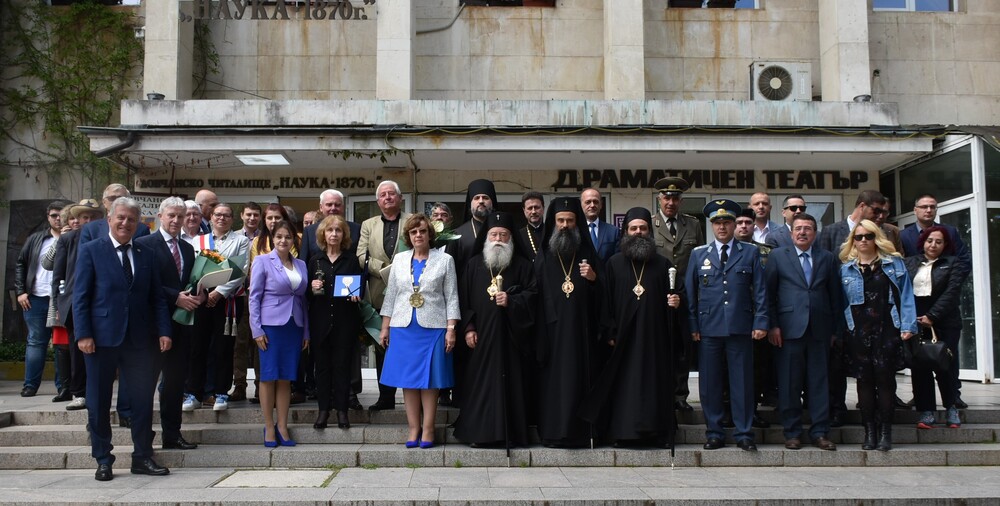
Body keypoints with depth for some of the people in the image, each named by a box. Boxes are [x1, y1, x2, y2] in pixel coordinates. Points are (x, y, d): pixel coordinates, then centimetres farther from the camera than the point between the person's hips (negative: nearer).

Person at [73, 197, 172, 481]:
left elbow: (156, 298, 11)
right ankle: (103, 460, 17)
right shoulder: (90, 251, 2)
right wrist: (83, 335, -11)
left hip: (139, 340, 3)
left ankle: (142, 457, 15)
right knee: (99, 402, 5)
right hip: (102, 338, -3)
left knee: (143, 399, 4)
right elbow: (81, 296, -3)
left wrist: (163, 331, 0)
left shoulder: (146, 255, 12)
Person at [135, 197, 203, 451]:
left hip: (181, 322, 6)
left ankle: (172, 435, 19)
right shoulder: (144, 245, -4)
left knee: (176, 380, 10)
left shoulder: (187, 249, 17)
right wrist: (176, 297, -19)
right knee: (147, 379, 2)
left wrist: (197, 296, -4)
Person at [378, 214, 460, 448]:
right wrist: (385, 328, 7)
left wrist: (451, 329, -7)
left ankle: (428, 429, 6)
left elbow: (451, 297, 1)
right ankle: (413, 428, 10)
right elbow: (390, 295, 12)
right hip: (403, 328, 2)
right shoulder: (399, 259, 11)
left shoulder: (444, 260, 4)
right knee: (408, 379, 3)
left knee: (429, 380, 0)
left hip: (433, 327, -2)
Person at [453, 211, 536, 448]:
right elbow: (464, 299, 7)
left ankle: (511, 433, 5)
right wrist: (467, 328, -2)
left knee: (511, 382, -1)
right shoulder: (474, 264, 10)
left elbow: (532, 294, 4)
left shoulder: (522, 265, 7)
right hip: (482, 336, 1)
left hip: (511, 336, -1)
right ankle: (480, 432, 5)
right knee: (481, 383, 0)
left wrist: (511, 301, -12)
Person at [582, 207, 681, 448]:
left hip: (654, 336, 1)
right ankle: (623, 432, 5)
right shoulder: (614, 263, 7)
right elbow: (607, 301, 3)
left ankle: (658, 432, 6)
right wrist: (610, 333, -4)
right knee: (624, 382, 0)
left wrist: (675, 301, -12)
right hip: (624, 336, 0)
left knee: (655, 381, 1)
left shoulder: (662, 264, 9)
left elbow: (672, 295, 11)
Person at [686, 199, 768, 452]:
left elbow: (760, 290, 5)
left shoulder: (750, 253, 8)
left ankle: (744, 434, 11)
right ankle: (714, 433, 14)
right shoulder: (698, 254, 10)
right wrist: (692, 325, 1)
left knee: (742, 383, 2)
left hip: (741, 327, -1)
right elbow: (690, 292, 8)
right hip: (709, 329, 1)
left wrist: (760, 323, -4)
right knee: (710, 384, 4)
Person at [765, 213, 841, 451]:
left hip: (820, 330, 2)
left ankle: (819, 432, 12)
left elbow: (835, 295, 11)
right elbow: (768, 293, 3)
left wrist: (836, 330, 6)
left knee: (819, 382, 4)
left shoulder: (827, 258, 13)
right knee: (789, 384, 0)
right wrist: (772, 325, -5)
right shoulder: (778, 256, 7)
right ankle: (792, 432, 9)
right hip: (789, 329, -2)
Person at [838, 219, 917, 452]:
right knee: (864, 380, 4)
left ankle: (885, 432, 4)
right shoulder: (846, 268, 9)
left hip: (887, 330, -1)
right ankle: (869, 432, 9)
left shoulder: (894, 264, 7)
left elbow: (906, 296, 3)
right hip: (858, 332, 1)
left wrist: (907, 326, -6)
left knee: (885, 379, -2)